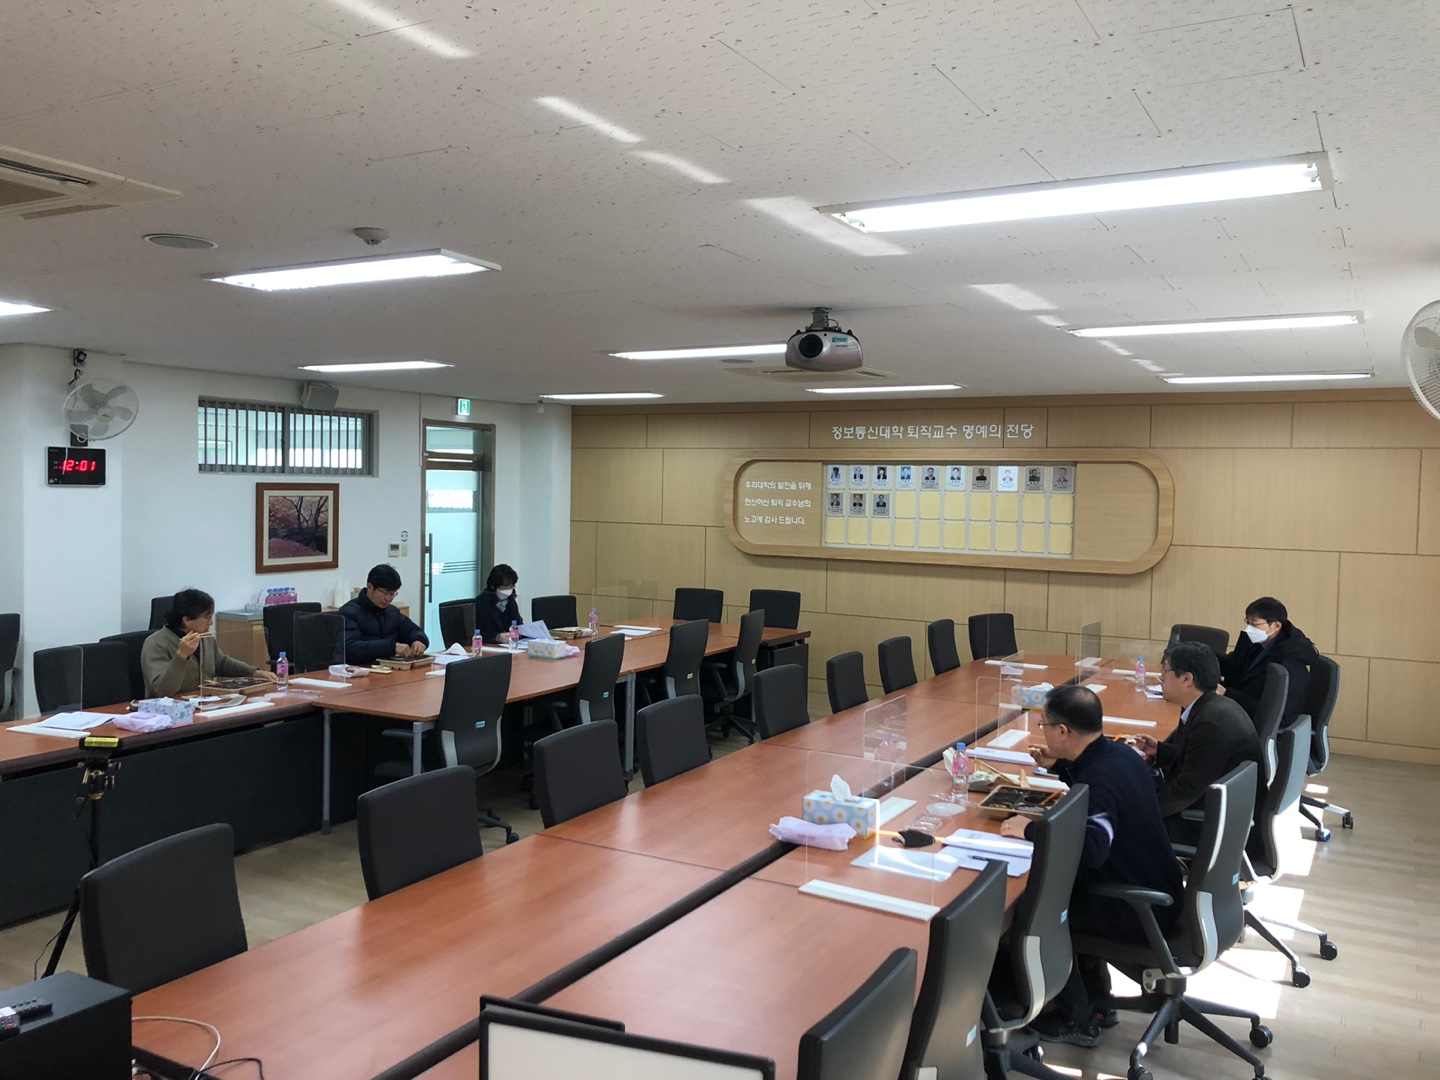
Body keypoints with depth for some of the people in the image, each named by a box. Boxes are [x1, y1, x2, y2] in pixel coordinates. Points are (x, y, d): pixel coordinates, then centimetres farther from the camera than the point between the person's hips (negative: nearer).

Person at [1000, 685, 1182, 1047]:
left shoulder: (1099, 779, -28)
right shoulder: (1118, 752, 1)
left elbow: (1092, 849, -42)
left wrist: (1030, 829, -32)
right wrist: (1059, 766, 22)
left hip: (1138, 910, -9)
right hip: (1156, 889, 9)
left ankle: (1078, 1019, 10)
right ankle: (1093, 996, 29)